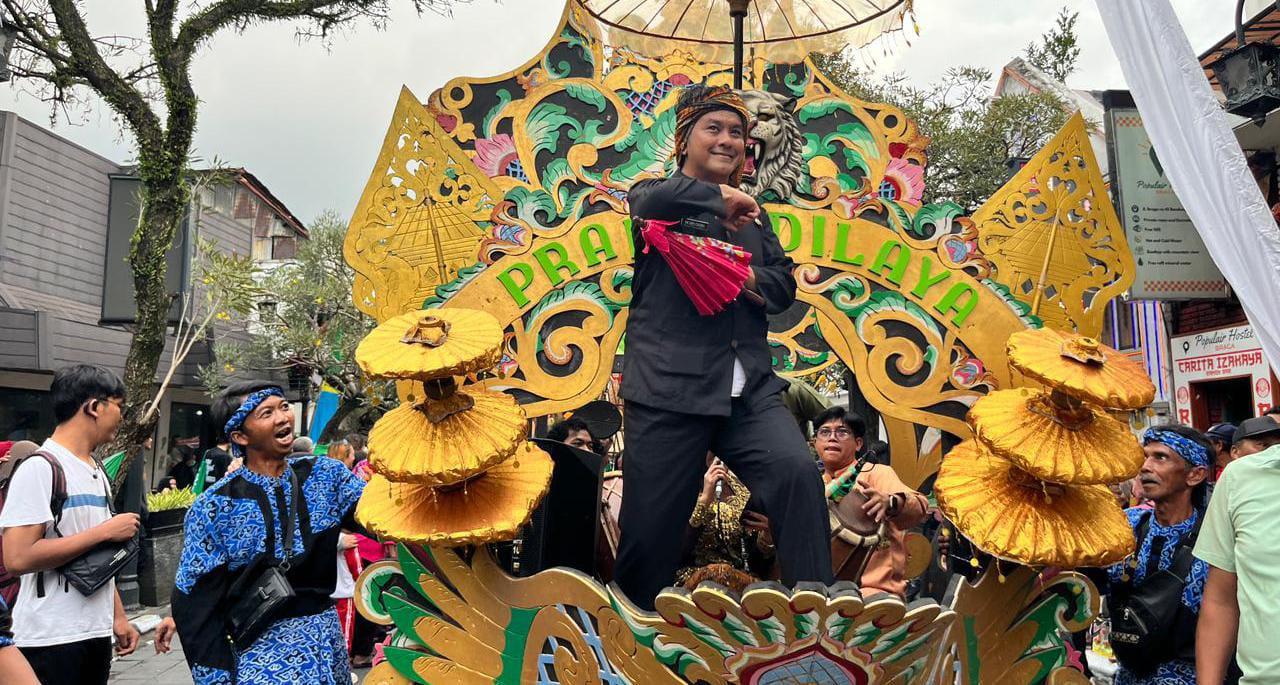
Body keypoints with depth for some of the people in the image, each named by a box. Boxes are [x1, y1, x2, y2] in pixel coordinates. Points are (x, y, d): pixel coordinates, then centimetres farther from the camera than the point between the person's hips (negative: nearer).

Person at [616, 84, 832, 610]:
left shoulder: (752, 214, 23)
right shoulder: (658, 197, 6)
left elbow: (785, 285, 18)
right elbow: (648, 201, -20)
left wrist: (754, 279, -3)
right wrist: (720, 196, -8)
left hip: (749, 389, 4)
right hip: (669, 389, -4)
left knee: (798, 472, -20)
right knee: (650, 531, 0)